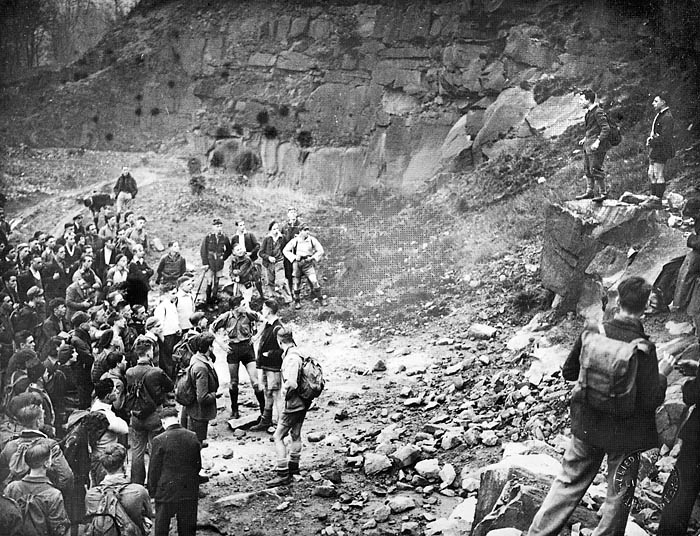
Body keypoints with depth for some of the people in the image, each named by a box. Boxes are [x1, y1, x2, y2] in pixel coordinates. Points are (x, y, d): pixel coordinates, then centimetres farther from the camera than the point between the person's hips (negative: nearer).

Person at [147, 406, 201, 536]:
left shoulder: (159, 440, -15)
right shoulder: (193, 437, -4)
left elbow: (154, 469, -8)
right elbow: (198, 465, 6)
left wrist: (152, 491, 4)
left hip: (166, 492, -3)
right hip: (189, 491, 3)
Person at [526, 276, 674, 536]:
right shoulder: (643, 349, -22)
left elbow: (568, 373, 2)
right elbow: (651, 401, -18)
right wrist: (662, 373, -3)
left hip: (586, 426, 4)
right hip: (624, 435, -4)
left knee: (568, 481, 17)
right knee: (618, 497, 15)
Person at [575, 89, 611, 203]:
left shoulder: (598, 112, -16)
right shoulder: (589, 112, 14)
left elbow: (606, 128, -20)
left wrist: (598, 141, -26)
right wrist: (585, 138, 17)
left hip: (596, 146, -10)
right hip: (588, 145, 10)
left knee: (595, 170, -7)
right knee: (587, 169, 13)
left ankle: (603, 193, 2)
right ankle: (589, 192, 21)